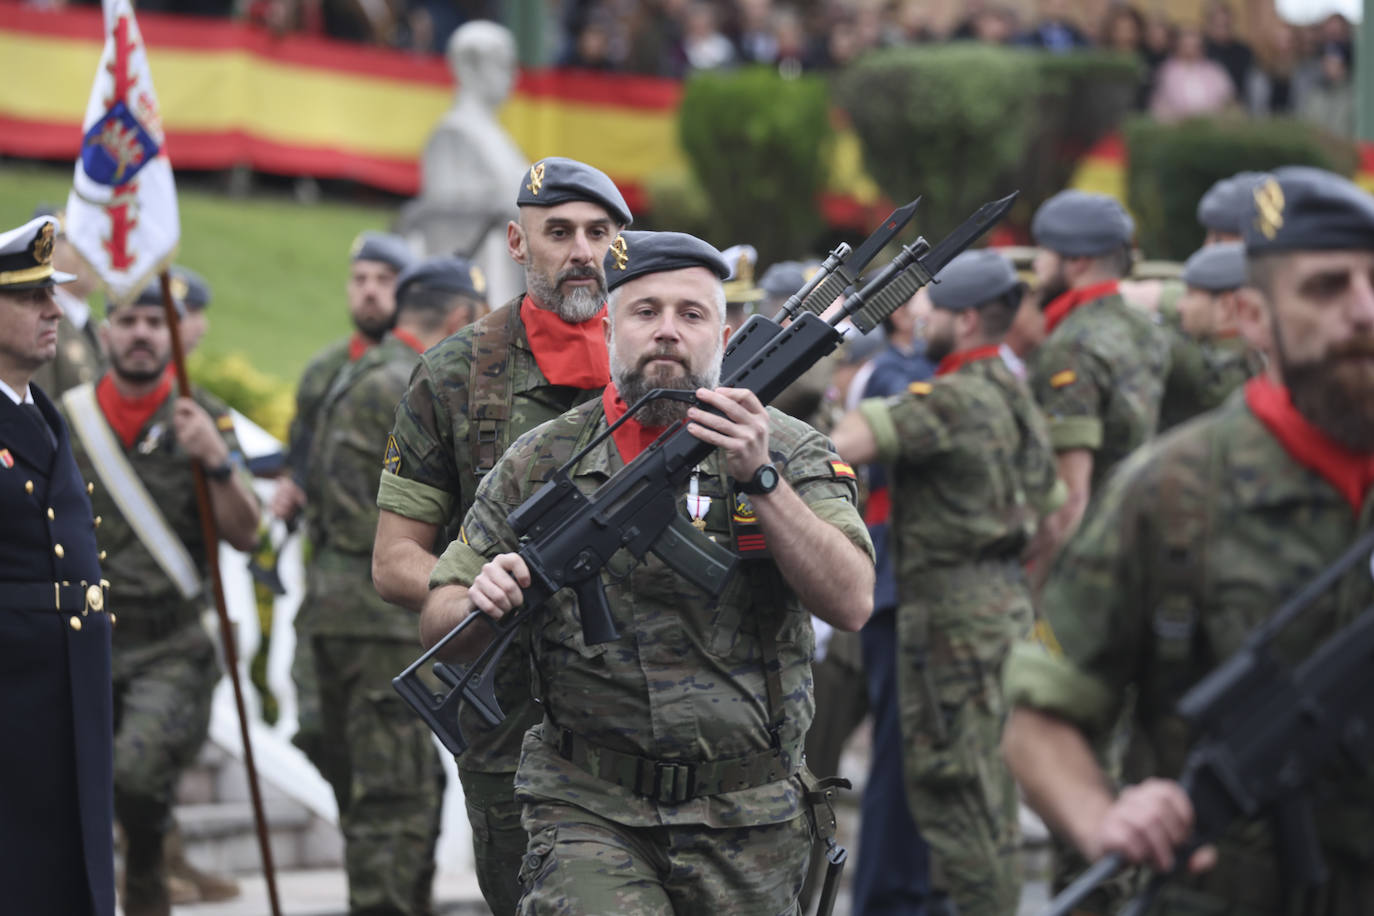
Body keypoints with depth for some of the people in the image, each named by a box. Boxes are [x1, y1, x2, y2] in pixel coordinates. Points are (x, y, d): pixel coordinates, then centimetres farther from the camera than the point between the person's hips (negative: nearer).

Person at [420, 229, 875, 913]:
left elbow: (850, 603, -13)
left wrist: (759, 478, -21)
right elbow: (437, 620, 9)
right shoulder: (540, 463, 4)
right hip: (591, 812, -1)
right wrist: (481, 604, -14)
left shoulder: (789, 450, 1)